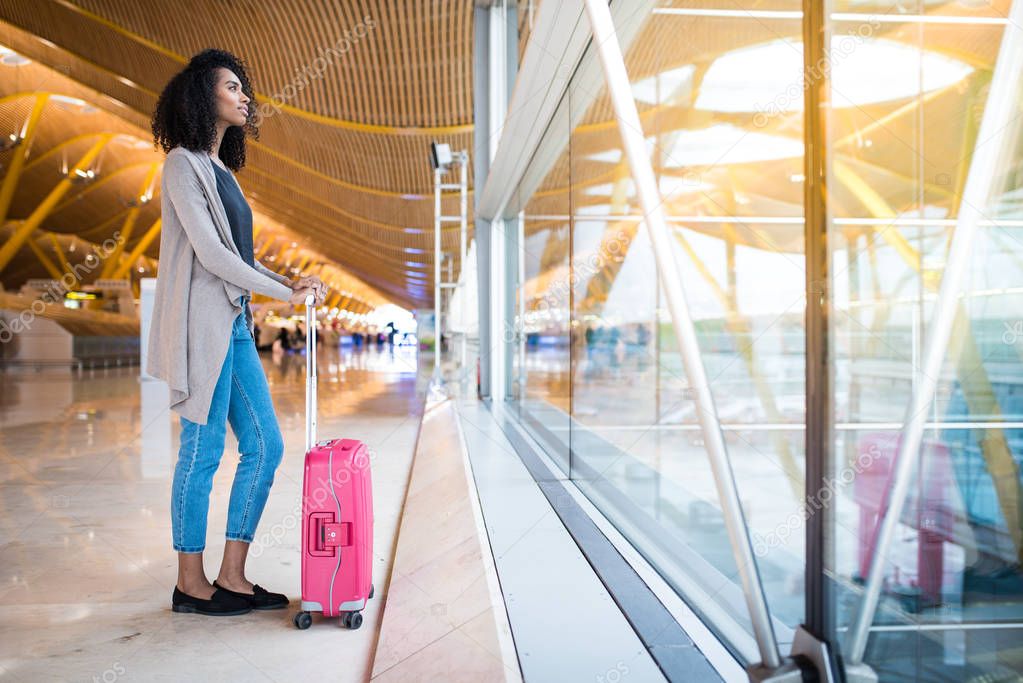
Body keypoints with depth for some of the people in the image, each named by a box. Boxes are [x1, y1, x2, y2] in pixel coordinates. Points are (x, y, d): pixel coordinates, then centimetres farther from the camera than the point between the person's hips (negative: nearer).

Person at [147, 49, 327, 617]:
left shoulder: (220, 170, 21)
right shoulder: (183, 164, -5)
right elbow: (210, 254, -15)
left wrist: (290, 284, 6)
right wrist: (285, 293, -11)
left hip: (235, 323, 9)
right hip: (202, 322, -9)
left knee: (266, 447, 6)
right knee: (203, 450, -2)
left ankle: (233, 576, 15)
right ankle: (191, 584, 12)